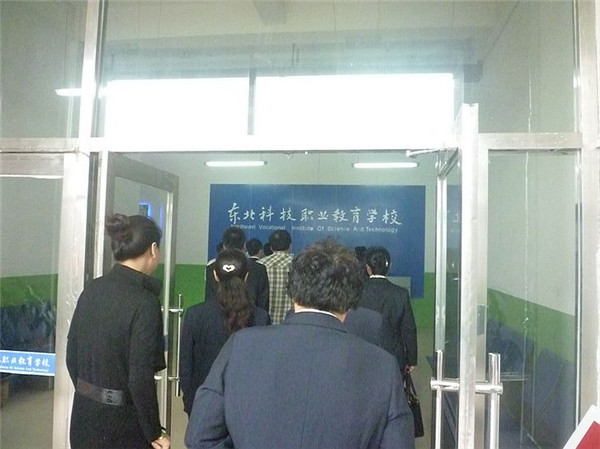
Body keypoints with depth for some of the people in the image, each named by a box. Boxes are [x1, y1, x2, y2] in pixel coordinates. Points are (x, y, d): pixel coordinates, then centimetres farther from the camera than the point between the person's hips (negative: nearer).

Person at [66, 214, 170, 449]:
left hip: (84, 415, 7)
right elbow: (140, 379, -21)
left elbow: (71, 356, 6)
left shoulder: (92, 290, -1)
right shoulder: (144, 302, -21)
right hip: (121, 422, -6)